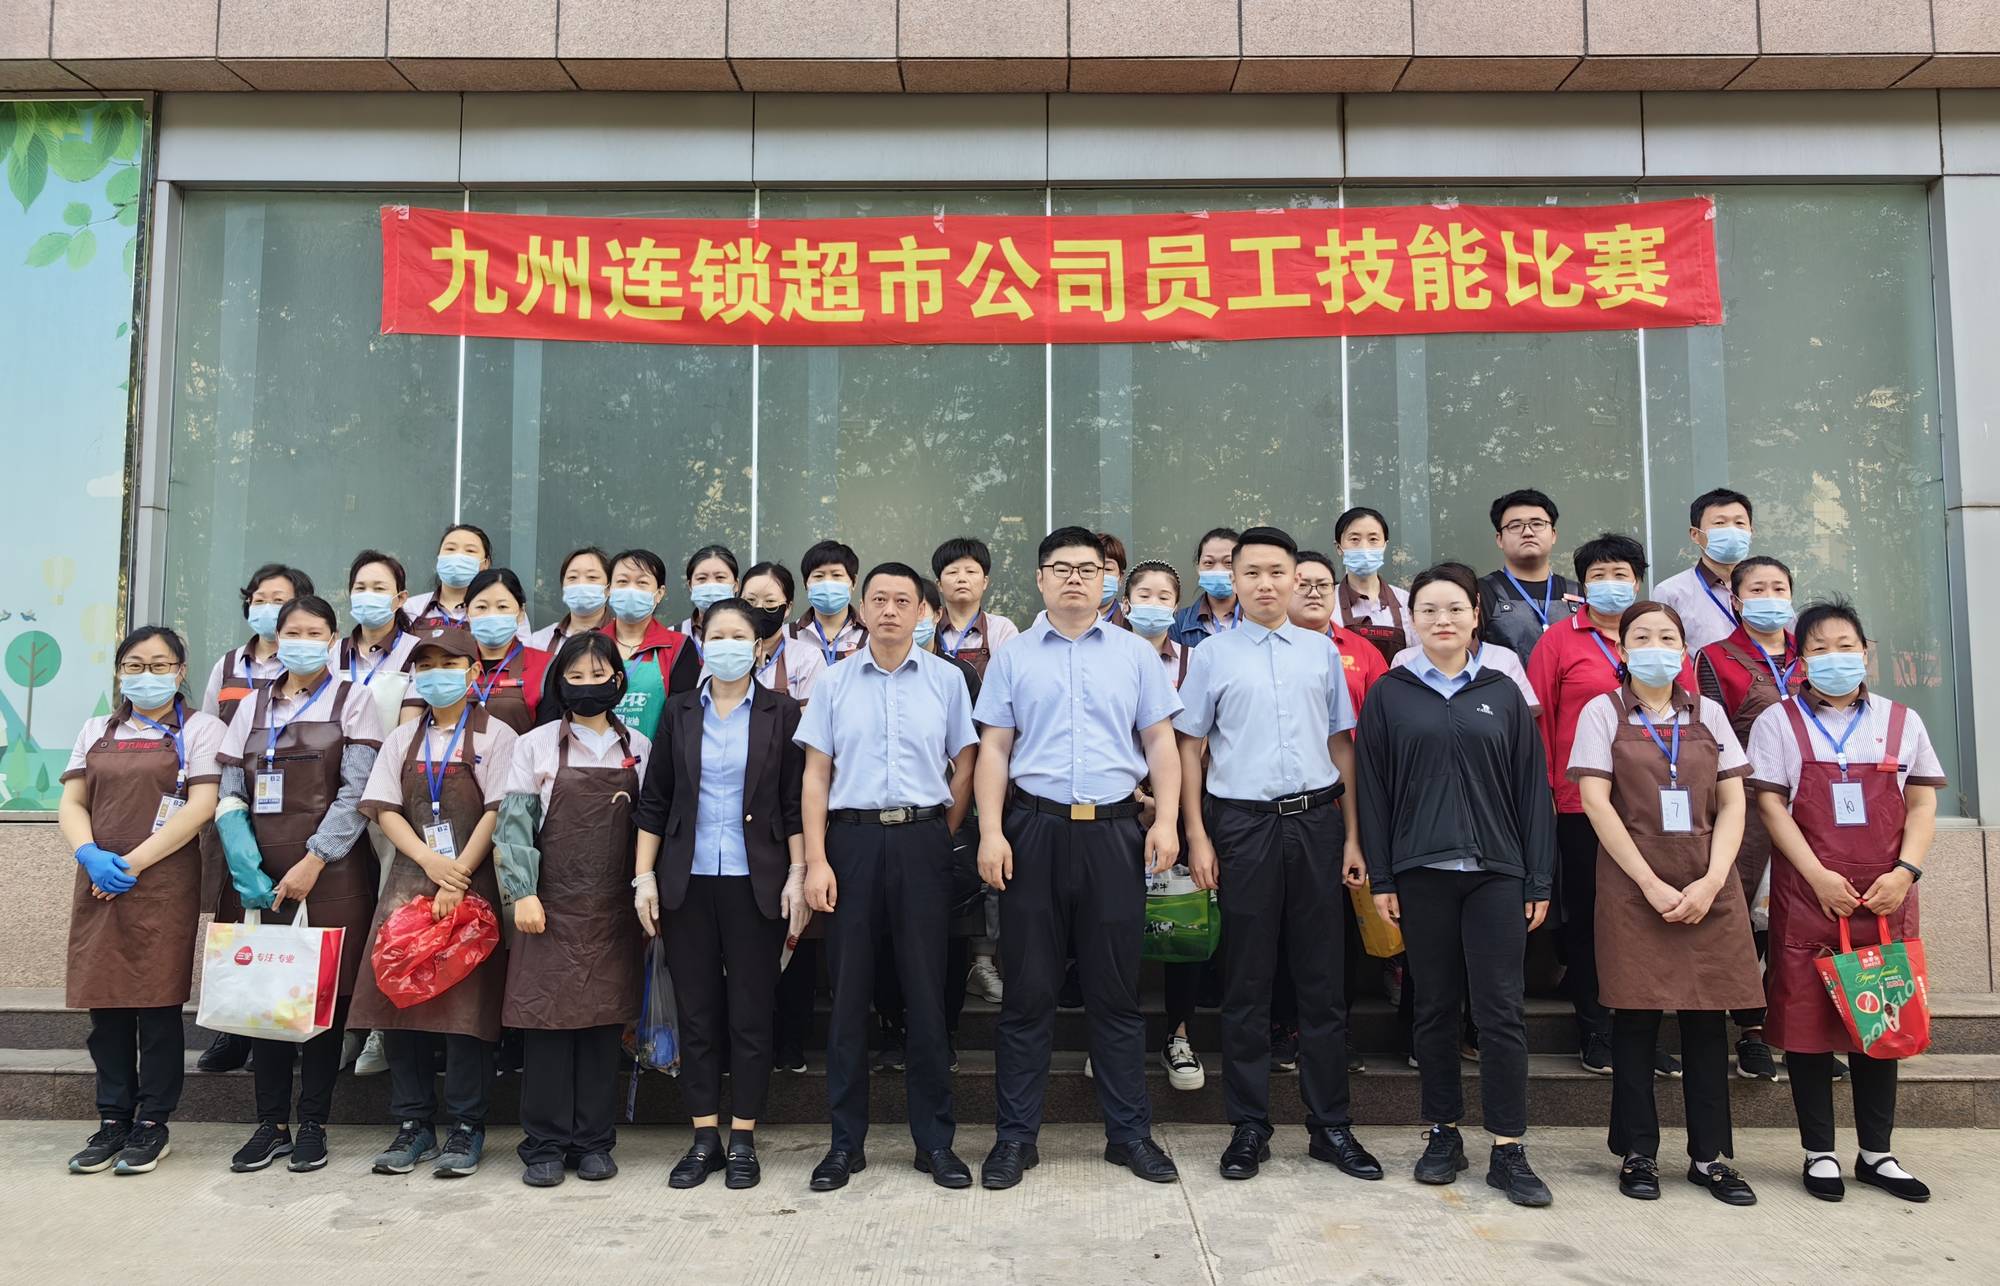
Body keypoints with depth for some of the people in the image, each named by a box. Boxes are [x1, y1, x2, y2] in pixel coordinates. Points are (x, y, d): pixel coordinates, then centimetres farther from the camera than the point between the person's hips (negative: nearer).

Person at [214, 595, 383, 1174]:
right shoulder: (253, 706, 14)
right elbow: (230, 794, 9)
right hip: (258, 876, 3)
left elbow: (356, 793, -6)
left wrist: (313, 861, -14)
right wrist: (244, 864, -7)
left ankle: (312, 1123, 11)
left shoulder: (351, 701, 3)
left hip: (330, 874, -3)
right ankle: (271, 1123, 15)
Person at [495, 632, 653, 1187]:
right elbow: (516, 823, -2)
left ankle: (594, 1141, 14)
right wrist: (522, 892, -10)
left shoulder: (639, 747, 8)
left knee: (604, 1018, 4)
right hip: (552, 903, -2)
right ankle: (545, 1145, 9)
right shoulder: (535, 745, 3)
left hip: (612, 907, 2)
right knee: (546, 1017, -1)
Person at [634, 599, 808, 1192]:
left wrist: (798, 876, -7)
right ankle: (705, 1138, 16)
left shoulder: (781, 712, 2)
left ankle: (743, 1140, 14)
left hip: (755, 881, -2)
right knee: (696, 1011, 6)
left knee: (751, 1012, 3)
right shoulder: (679, 712, 8)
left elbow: (796, 803, 0)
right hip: (688, 881, 2)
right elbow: (654, 799, 7)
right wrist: (645, 876, 1)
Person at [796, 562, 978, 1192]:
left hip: (921, 839, -1)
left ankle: (935, 1140, 14)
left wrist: (940, 837, 3)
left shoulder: (946, 680, 5)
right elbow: (816, 775, 4)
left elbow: (964, 767, 9)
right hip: (851, 838, 1)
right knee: (848, 988, 5)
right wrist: (816, 860, -4)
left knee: (926, 987, 3)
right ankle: (846, 1140, 16)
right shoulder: (834, 683, 6)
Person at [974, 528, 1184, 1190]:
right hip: (1034, 830, 0)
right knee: (1027, 991, 5)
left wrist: (1166, 822, -3)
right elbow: (994, 749, 5)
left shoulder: (1135, 654, 9)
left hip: (1114, 831, 1)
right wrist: (990, 832, -5)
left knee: (1117, 989, 8)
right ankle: (1015, 1135, 16)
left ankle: (1129, 1132, 20)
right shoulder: (1013, 658, 7)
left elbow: (1160, 742, 8)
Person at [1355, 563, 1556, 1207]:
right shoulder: (1388, 695, 5)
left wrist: (1538, 878, 2)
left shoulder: (1502, 693, 8)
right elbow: (1371, 789, 3)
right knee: (1435, 1008, 8)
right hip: (1421, 871, 0)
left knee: (1500, 1010, -1)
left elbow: (1531, 787, 7)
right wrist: (1380, 877, -2)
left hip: (1495, 871, 0)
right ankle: (1442, 1134, 20)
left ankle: (1508, 1151, 6)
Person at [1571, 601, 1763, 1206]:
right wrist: (1651, 884, -12)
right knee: (1636, 1017, 0)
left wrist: (1711, 882, -8)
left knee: (1707, 1018, 4)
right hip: (1632, 883, -3)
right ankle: (1638, 1152, 11)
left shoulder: (1709, 714, 11)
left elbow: (1733, 804, 6)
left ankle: (1711, 1155, 15)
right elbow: (1596, 802, -6)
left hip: (1709, 886, 3)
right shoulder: (1603, 712, 3)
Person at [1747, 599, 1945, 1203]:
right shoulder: (1778, 722, 3)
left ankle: (1876, 1153, 20)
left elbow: (1922, 803, 8)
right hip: (1809, 897, -2)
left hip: (1886, 899, 2)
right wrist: (1820, 876, -13)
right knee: (1808, 1020, 0)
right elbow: (1771, 805, -3)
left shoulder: (1902, 721, 10)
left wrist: (1905, 871, -8)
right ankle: (1820, 1153, 11)